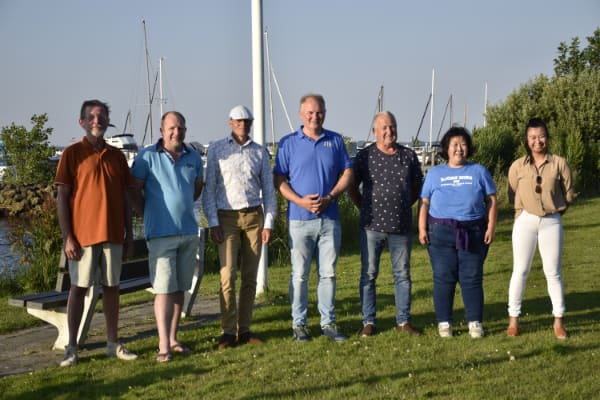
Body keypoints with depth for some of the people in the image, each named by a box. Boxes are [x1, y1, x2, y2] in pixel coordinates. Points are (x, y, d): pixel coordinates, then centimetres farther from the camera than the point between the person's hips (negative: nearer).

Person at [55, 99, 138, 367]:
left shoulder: (117, 155, 10)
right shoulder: (73, 153, -2)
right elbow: (62, 197, -5)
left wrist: (129, 232, 9)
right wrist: (67, 237, -11)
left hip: (113, 234, 4)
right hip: (83, 234, -4)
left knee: (112, 287, 8)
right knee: (78, 288, 2)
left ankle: (113, 344, 17)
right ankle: (71, 347, 9)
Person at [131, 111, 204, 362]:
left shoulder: (194, 157, 8)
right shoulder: (148, 156, -6)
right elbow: (135, 191, -1)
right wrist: (150, 215, 5)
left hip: (189, 232, 5)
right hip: (161, 234, -5)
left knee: (180, 288, 9)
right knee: (164, 289, -8)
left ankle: (173, 339, 19)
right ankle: (164, 346, -7)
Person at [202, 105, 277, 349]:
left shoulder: (260, 152, 10)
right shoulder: (217, 150, 4)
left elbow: (268, 189, 12)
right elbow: (209, 189, 3)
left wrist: (268, 223, 4)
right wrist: (213, 223, -5)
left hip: (254, 216, 3)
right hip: (227, 217, -2)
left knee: (250, 276, 4)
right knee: (228, 275, -9)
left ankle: (244, 329, 10)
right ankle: (228, 331, -4)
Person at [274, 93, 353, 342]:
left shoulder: (335, 141, 8)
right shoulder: (288, 143, 2)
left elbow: (347, 174, 7)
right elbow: (279, 180, -1)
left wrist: (329, 198, -9)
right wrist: (300, 201, -15)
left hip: (329, 218, 2)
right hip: (300, 218, -2)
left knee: (328, 273, 8)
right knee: (299, 275, 3)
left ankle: (328, 323, 17)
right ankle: (299, 324, 13)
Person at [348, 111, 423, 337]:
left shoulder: (409, 156, 6)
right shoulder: (364, 156, -1)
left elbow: (417, 187, 18)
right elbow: (352, 188, 7)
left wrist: (404, 206, 10)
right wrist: (366, 209, 4)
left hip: (402, 226, 2)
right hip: (372, 226, -2)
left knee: (403, 274, 7)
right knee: (368, 274, 2)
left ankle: (403, 321, 17)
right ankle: (368, 322, 10)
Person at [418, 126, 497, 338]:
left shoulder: (479, 171, 10)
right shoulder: (434, 173, 11)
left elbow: (491, 200, 8)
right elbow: (425, 203, 8)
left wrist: (491, 227, -2)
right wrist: (422, 229, -2)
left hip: (473, 233, 0)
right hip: (441, 233, 0)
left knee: (472, 279, 0)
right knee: (443, 279, 1)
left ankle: (475, 322, 8)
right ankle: (444, 322, 9)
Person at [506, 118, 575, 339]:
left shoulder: (559, 164, -3)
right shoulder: (518, 166, 0)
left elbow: (568, 194, 5)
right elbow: (512, 195, 9)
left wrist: (554, 210, 8)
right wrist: (525, 210, 8)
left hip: (552, 222, 0)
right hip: (525, 221, 1)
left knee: (553, 272, 4)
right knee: (520, 271, 4)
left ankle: (558, 322, 12)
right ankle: (513, 319, 12)